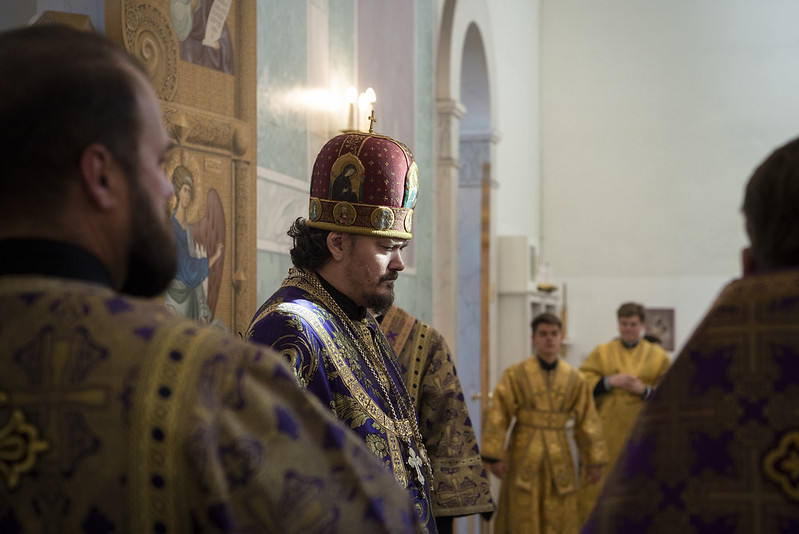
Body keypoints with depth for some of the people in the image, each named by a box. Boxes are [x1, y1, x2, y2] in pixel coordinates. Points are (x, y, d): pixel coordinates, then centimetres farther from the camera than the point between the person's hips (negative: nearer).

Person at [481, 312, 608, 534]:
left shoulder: (574, 379, 6)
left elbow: (587, 422, 10)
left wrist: (594, 461, 8)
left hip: (558, 459, 2)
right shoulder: (515, 375, -2)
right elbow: (497, 417, -5)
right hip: (524, 457, -2)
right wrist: (495, 456, -12)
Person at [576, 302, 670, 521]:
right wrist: (609, 382, -11)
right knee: (597, 484, -2)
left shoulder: (658, 356, 9)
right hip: (606, 434, 0)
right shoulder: (602, 352, 10)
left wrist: (645, 390, -12)